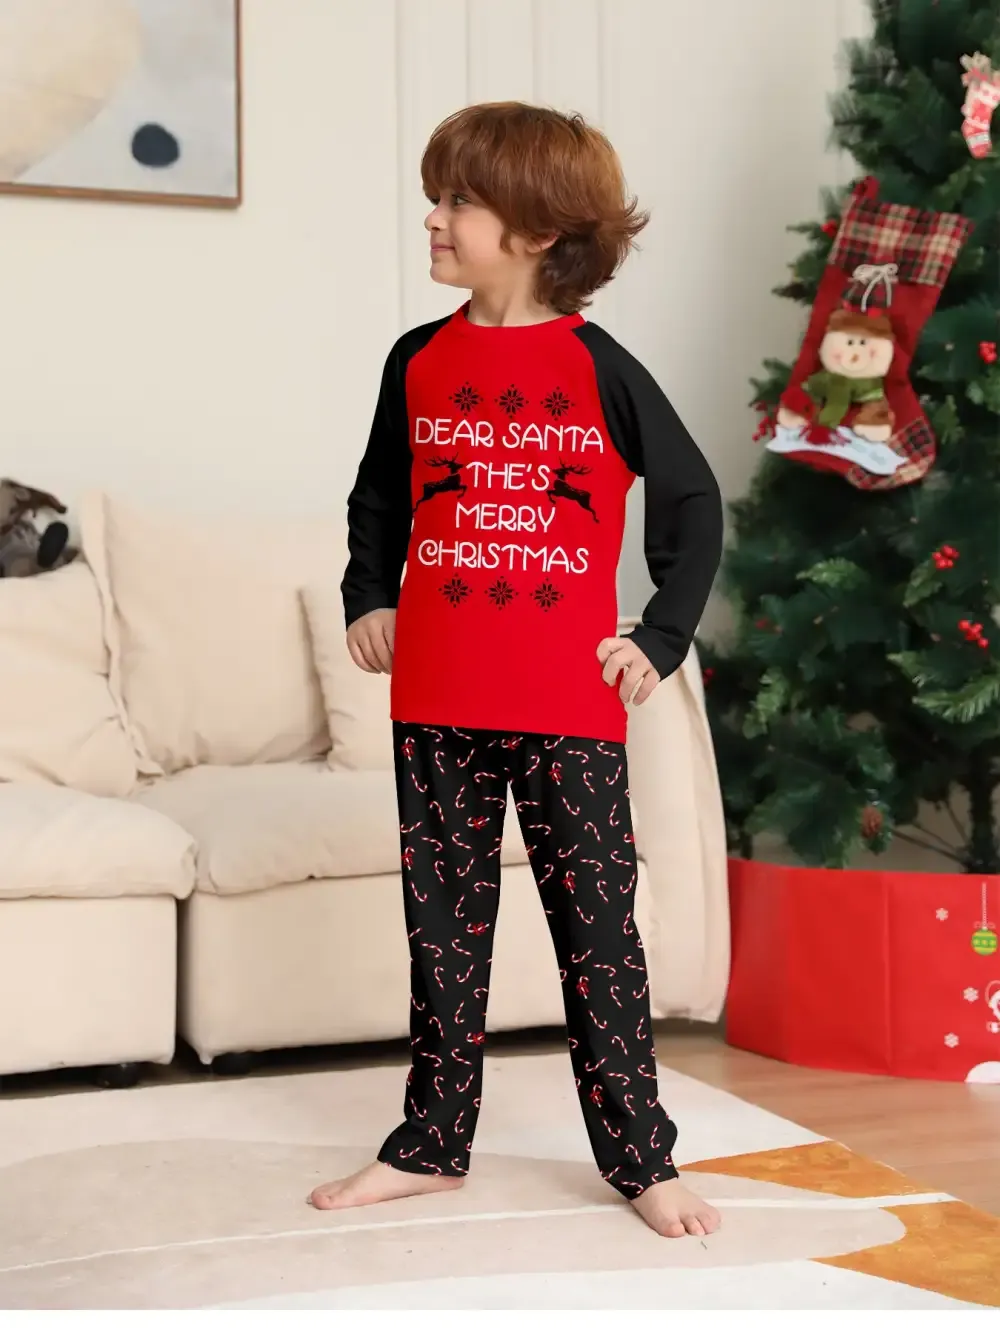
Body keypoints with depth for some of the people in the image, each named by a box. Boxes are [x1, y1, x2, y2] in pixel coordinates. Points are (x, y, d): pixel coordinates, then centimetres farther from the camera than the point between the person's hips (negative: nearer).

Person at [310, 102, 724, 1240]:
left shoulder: (599, 369, -3)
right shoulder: (418, 361, 6)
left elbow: (691, 502, 5)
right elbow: (378, 497, 20)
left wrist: (661, 638, -1)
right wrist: (367, 600, 7)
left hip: (569, 707, -3)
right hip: (436, 704, 3)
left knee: (599, 932, 5)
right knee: (443, 927, 12)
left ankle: (641, 1159, 18)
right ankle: (430, 1145, 27)